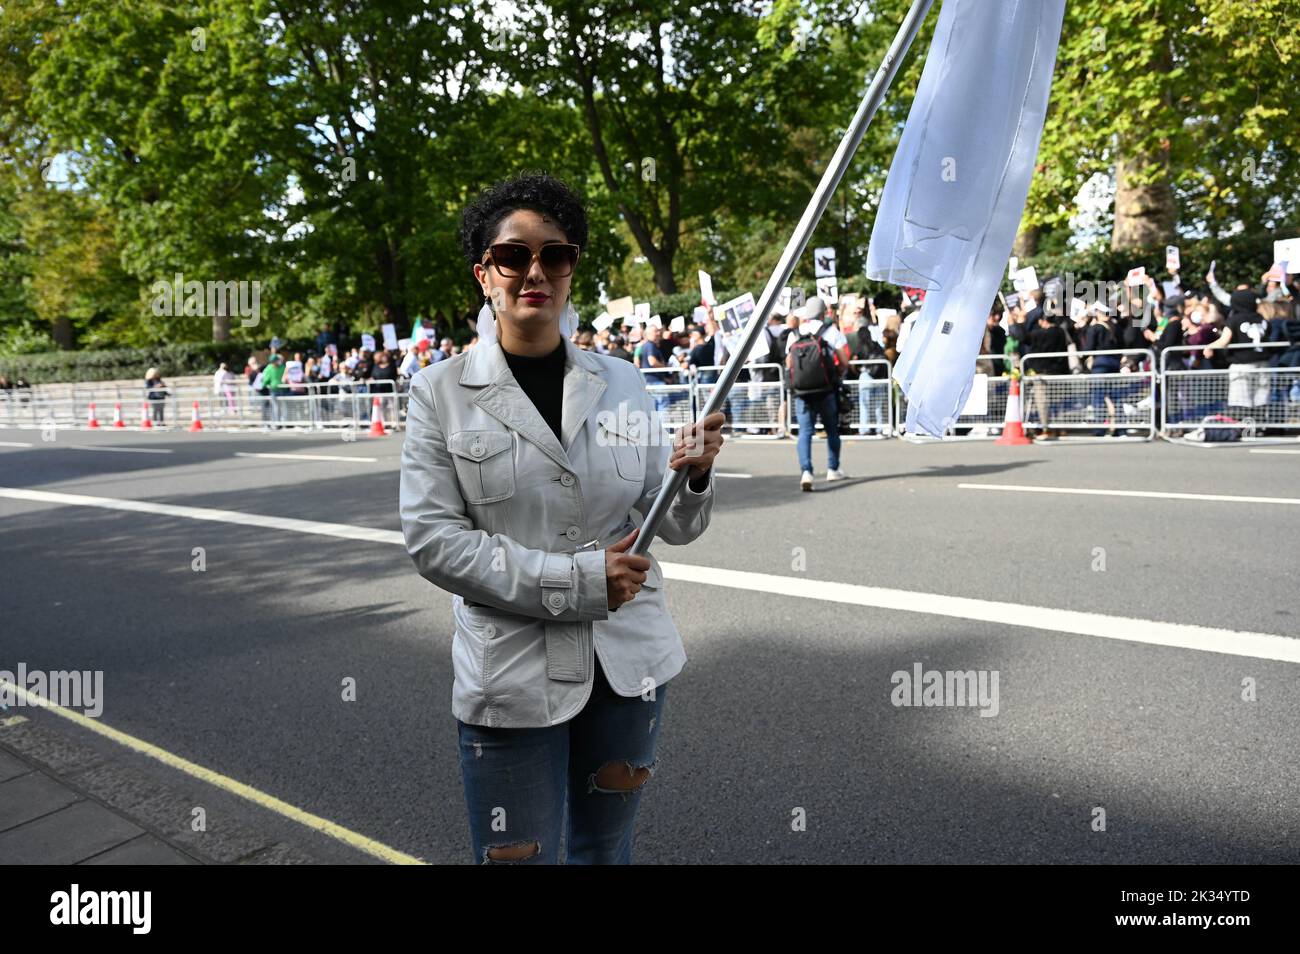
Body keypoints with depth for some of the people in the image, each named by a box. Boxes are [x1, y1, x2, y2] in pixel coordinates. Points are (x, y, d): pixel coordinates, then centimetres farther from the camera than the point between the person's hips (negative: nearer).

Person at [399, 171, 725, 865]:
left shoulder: (619, 382, 2)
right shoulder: (441, 391, -5)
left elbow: (674, 528, 4)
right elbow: (431, 540, -12)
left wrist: (694, 476, -18)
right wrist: (578, 581, -17)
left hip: (629, 663, 3)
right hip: (511, 672, -3)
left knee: (605, 847, 21)